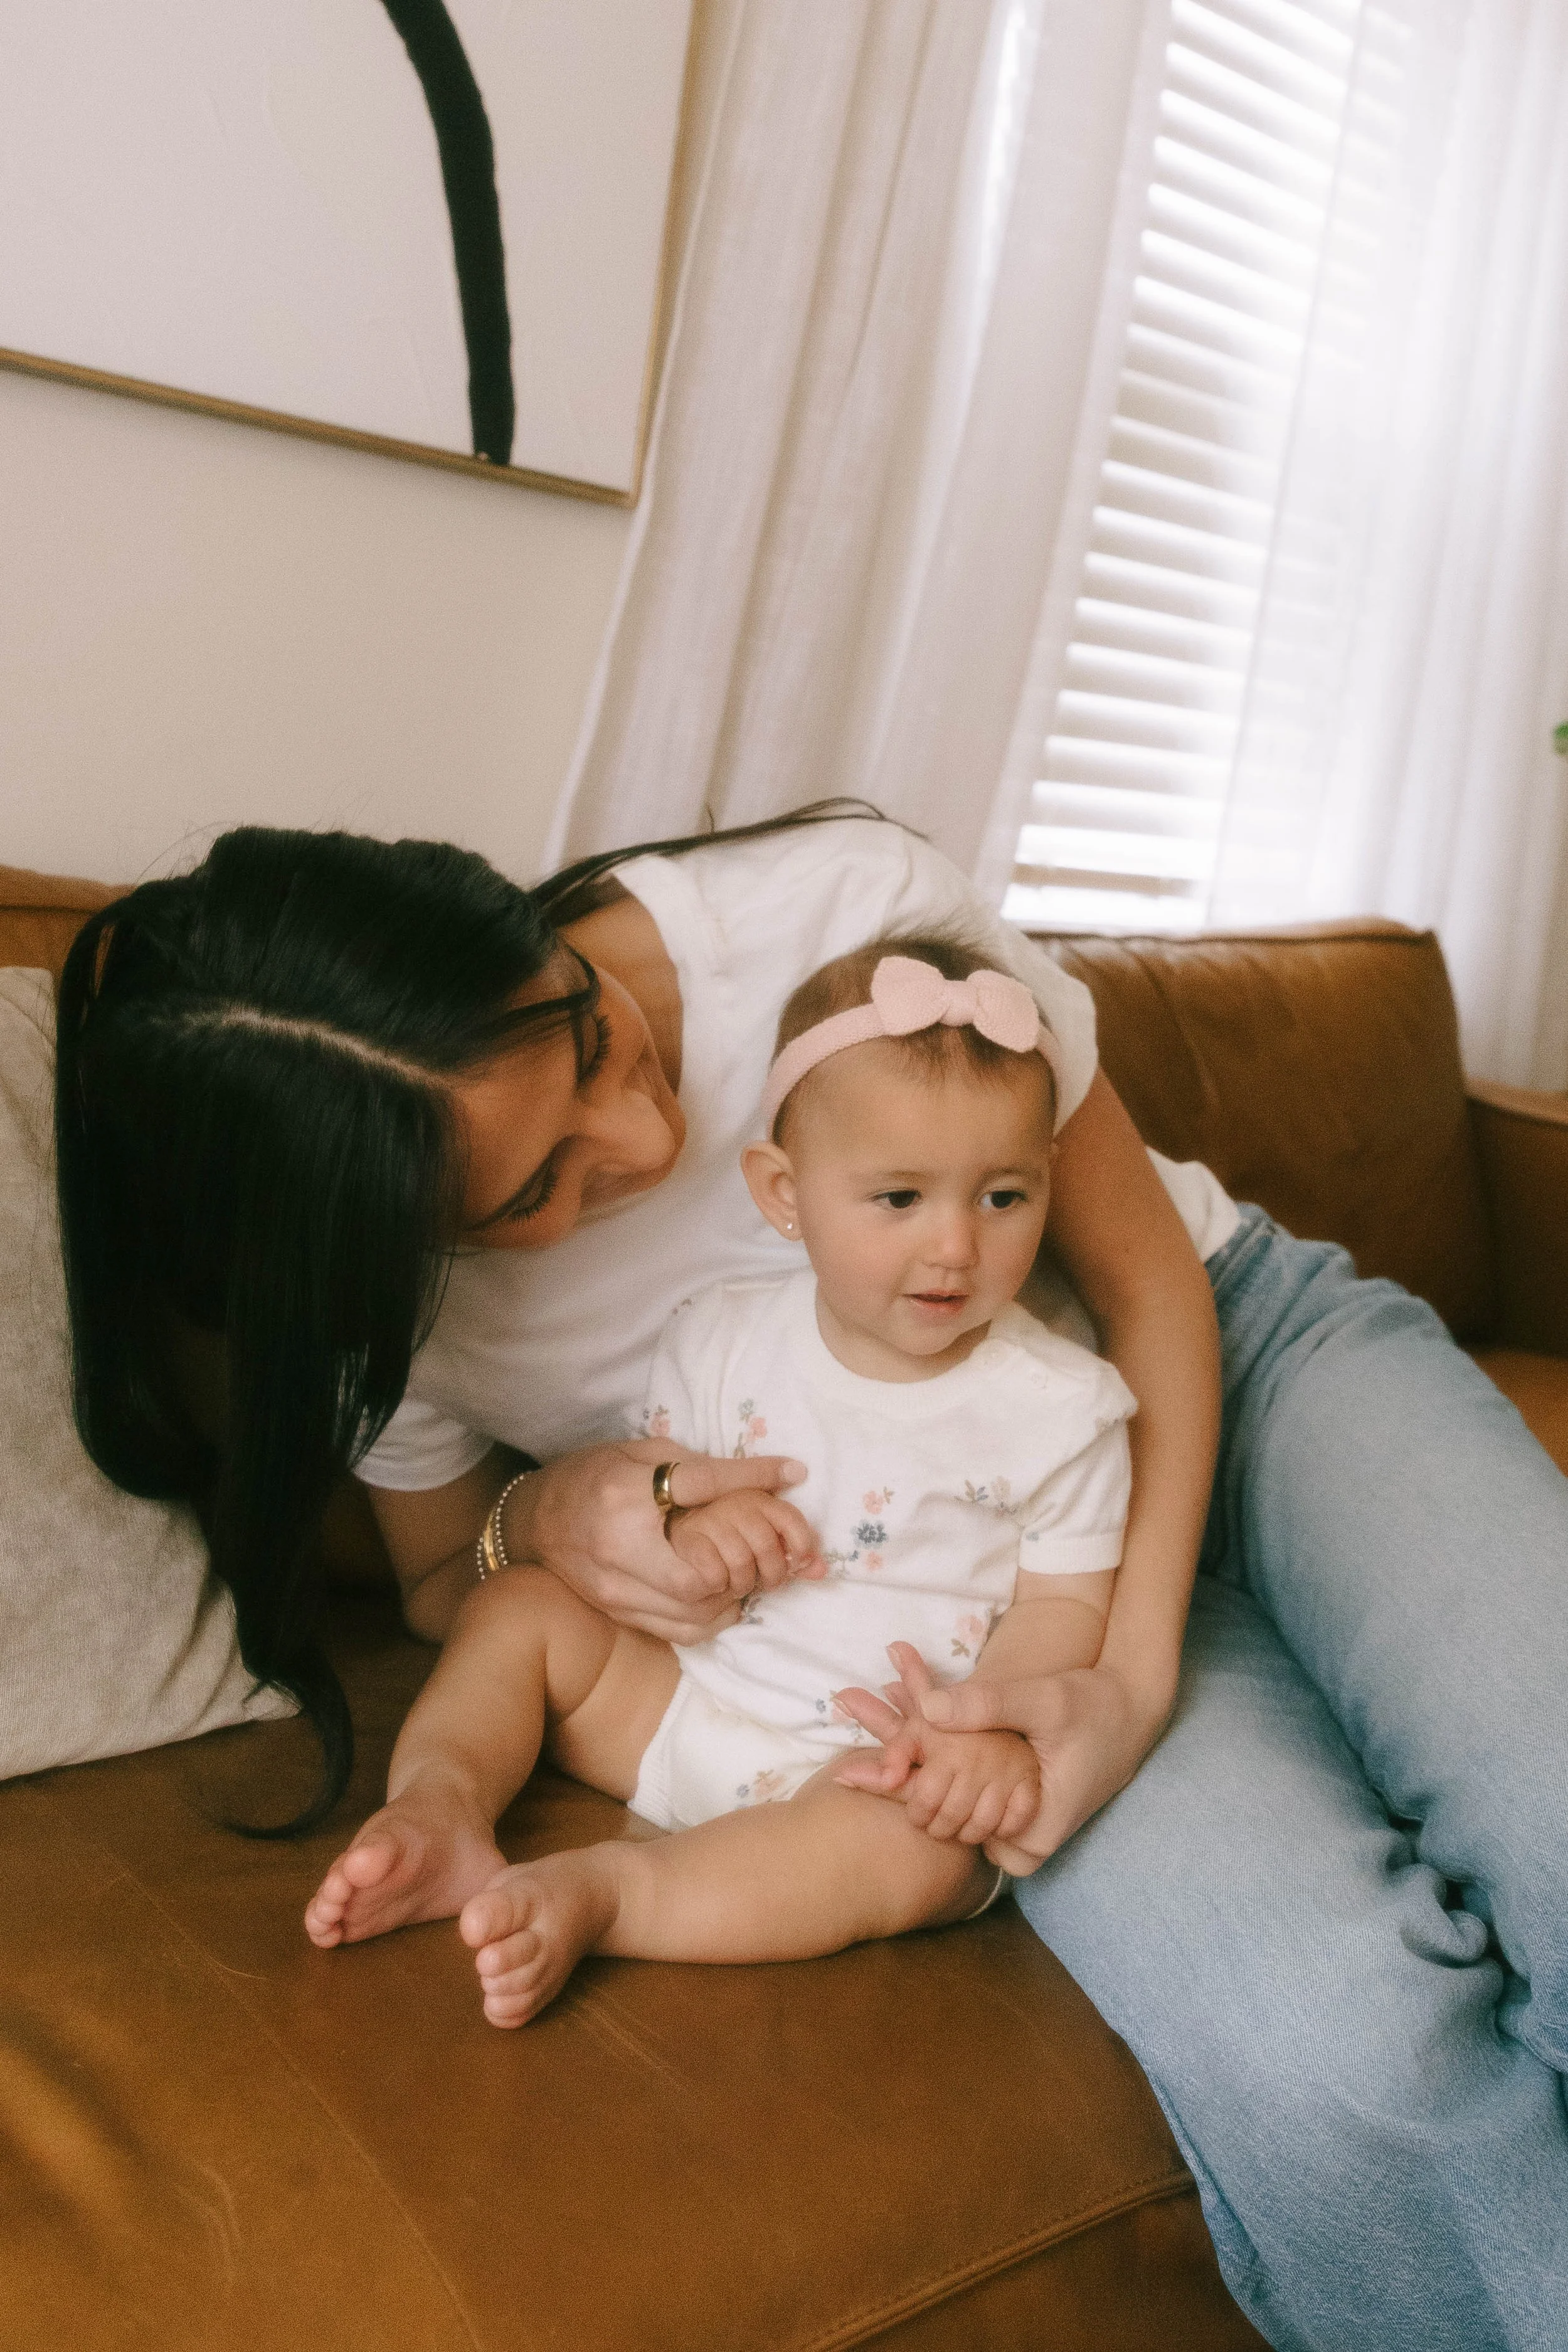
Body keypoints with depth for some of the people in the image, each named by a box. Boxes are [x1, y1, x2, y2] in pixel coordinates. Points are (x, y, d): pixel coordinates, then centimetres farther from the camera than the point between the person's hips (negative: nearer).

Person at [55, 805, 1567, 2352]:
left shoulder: (847, 908, -23)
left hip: (1222, 1347, 1)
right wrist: (539, 1522, -20)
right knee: (1317, 2048, -28)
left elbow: (1146, 1275, -11)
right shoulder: (393, 1288, -16)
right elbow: (438, 1587, 5)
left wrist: (1137, 1671, -23)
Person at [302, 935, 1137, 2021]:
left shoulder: (1060, 1405, -9)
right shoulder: (721, 1341, -2)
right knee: (523, 1604, -2)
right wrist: (681, 1529, -18)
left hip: (883, 1760, -3)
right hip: (687, 1697, 4)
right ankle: (440, 1798, -19)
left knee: (921, 1851, -34)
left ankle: (602, 1890, -31)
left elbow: (1065, 1604, -6)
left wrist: (997, 1727, -25)